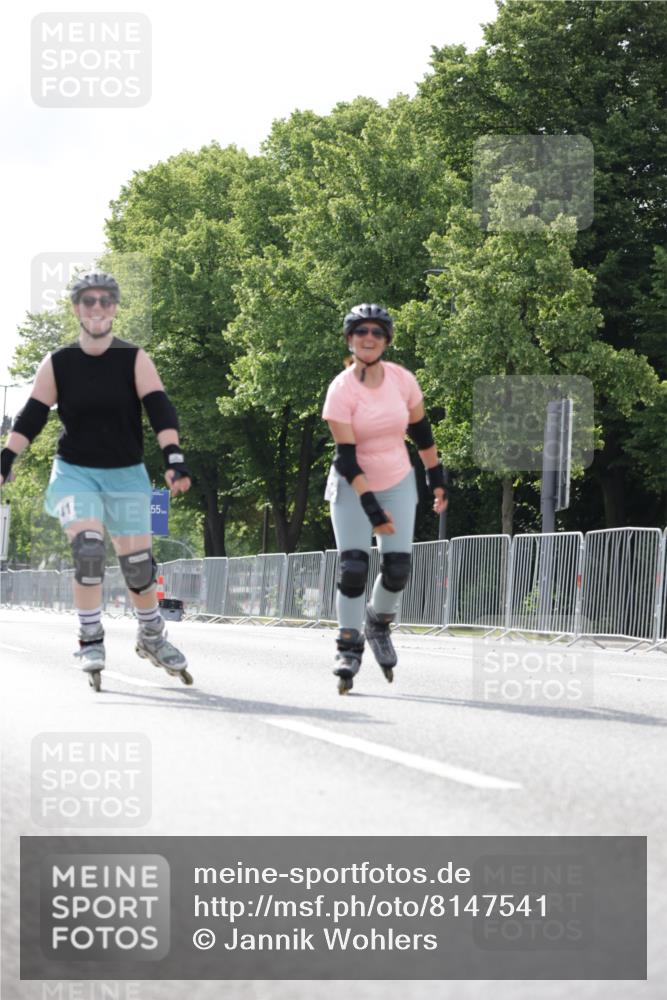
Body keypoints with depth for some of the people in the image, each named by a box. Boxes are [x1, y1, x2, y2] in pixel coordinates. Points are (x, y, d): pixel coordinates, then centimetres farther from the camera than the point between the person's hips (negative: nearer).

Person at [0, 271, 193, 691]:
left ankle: (152, 636, 27)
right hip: (74, 471, 0)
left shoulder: (135, 360, -5)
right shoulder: (57, 365, -2)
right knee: (87, 549, -22)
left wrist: (175, 459, -27)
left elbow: (161, 410, -14)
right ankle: (91, 642, -11)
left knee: (138, 562, 2)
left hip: (126, 473, 0)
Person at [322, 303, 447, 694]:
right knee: (353, 567, -14)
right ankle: (349, 648, -3)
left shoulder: (402, 380, -8)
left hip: (398, 483, 3)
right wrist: (371, 507, -27)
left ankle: (379, 623, 25)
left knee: (398, 569, -5)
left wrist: (437, 479, 11)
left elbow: (421, 432, 7)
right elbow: (346, 456, -21)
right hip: (353, 486, -3)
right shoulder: (341, 390, -17)